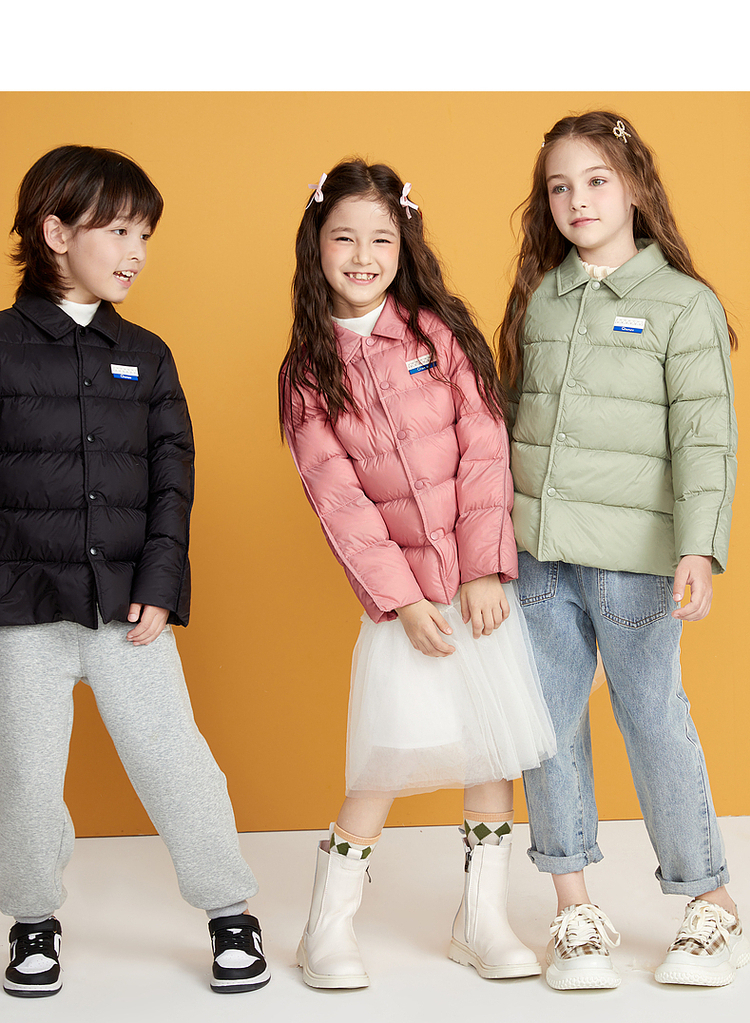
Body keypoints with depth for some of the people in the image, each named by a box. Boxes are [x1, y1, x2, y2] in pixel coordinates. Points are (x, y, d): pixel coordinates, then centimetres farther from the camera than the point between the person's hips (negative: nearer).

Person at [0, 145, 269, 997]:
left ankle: (230, 914, 16)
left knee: (175, 762, 0)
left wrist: (158, 589, -4)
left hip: (129, 605, 2)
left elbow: (173, 479, 6)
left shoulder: (145, 355, 9)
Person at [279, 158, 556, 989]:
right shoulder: (306, 371, 1)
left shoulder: (442, 331, 0)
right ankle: (327, 929, 8)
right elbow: (337, 497, -4)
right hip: (396, 586, -1)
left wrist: (483, 571, -12)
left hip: (480, 577, 1)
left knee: (492, 749, 5)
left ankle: (481, 920, 19)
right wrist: (401, 599, -11)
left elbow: (484, 451, -4)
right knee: (398, 752, -7)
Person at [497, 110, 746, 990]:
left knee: (654, 723, 2)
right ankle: (574, 911, 19)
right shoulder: (537, 299, 11)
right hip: (536, 553, 5)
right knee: (549, 724, 7)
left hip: (633, 558, -4)